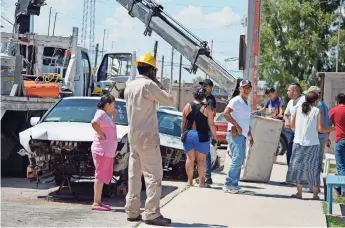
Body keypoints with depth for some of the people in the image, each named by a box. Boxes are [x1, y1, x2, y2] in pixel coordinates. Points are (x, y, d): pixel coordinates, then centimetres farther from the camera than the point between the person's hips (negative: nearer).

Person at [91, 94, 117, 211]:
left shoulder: (106, 115, 19)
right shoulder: (101, 113, -11)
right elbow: (94, 123, -30)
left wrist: (113, 117, 20)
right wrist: (101, 134, -20)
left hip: (108, 151, 10)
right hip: (102, 150, -10)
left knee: (104, 176, 12)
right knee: (100, 176, -10)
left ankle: (98, 202, 16)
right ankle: (96, 203, -9)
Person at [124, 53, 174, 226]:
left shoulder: (130, 86, 11)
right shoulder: (149, 85, -13)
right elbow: (169, 101, -8)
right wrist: (158, 84, 2)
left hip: (133, 135, 8)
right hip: (147, 136, -8)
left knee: (134, 175, 10)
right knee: (153, 175, -6)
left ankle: (132, 211, 12)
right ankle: (152, 213, -10)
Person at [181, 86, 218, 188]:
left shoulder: (188, 106, 1)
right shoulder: (207, 108, -7)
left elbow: (183, 122, 6)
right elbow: (211, 124, -7)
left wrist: (182, 133, 18)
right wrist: (215, 136, 2)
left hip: (188, 134, 3)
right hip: (201, 136, -3)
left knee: (190, 158, 9)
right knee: (201, 159, 4)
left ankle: (190, 180, 12)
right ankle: (201, 181, 6)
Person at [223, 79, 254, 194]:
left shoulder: (246, 103, 21)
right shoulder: (236, 101, -7)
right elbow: (226, 113, -21)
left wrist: (250, 136, 24)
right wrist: (236, 126, -19)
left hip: (242, 135, 9)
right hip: (234, 134, -9)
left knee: (239, 161, 8)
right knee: (238, 159, -16)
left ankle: (233, 185, 12)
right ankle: (228, 184, -11)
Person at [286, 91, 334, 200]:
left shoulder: (298, 109, 3)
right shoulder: (317, 111, -5)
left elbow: (292, 125, 6)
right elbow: (320, 129, -10)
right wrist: (331, 129, 7)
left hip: (299, 142, 2)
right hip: (312, 144, -2)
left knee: (298, 166, 10)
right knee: (313, 168, 7)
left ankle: (299, 192, 10)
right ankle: (315, 194, 10)